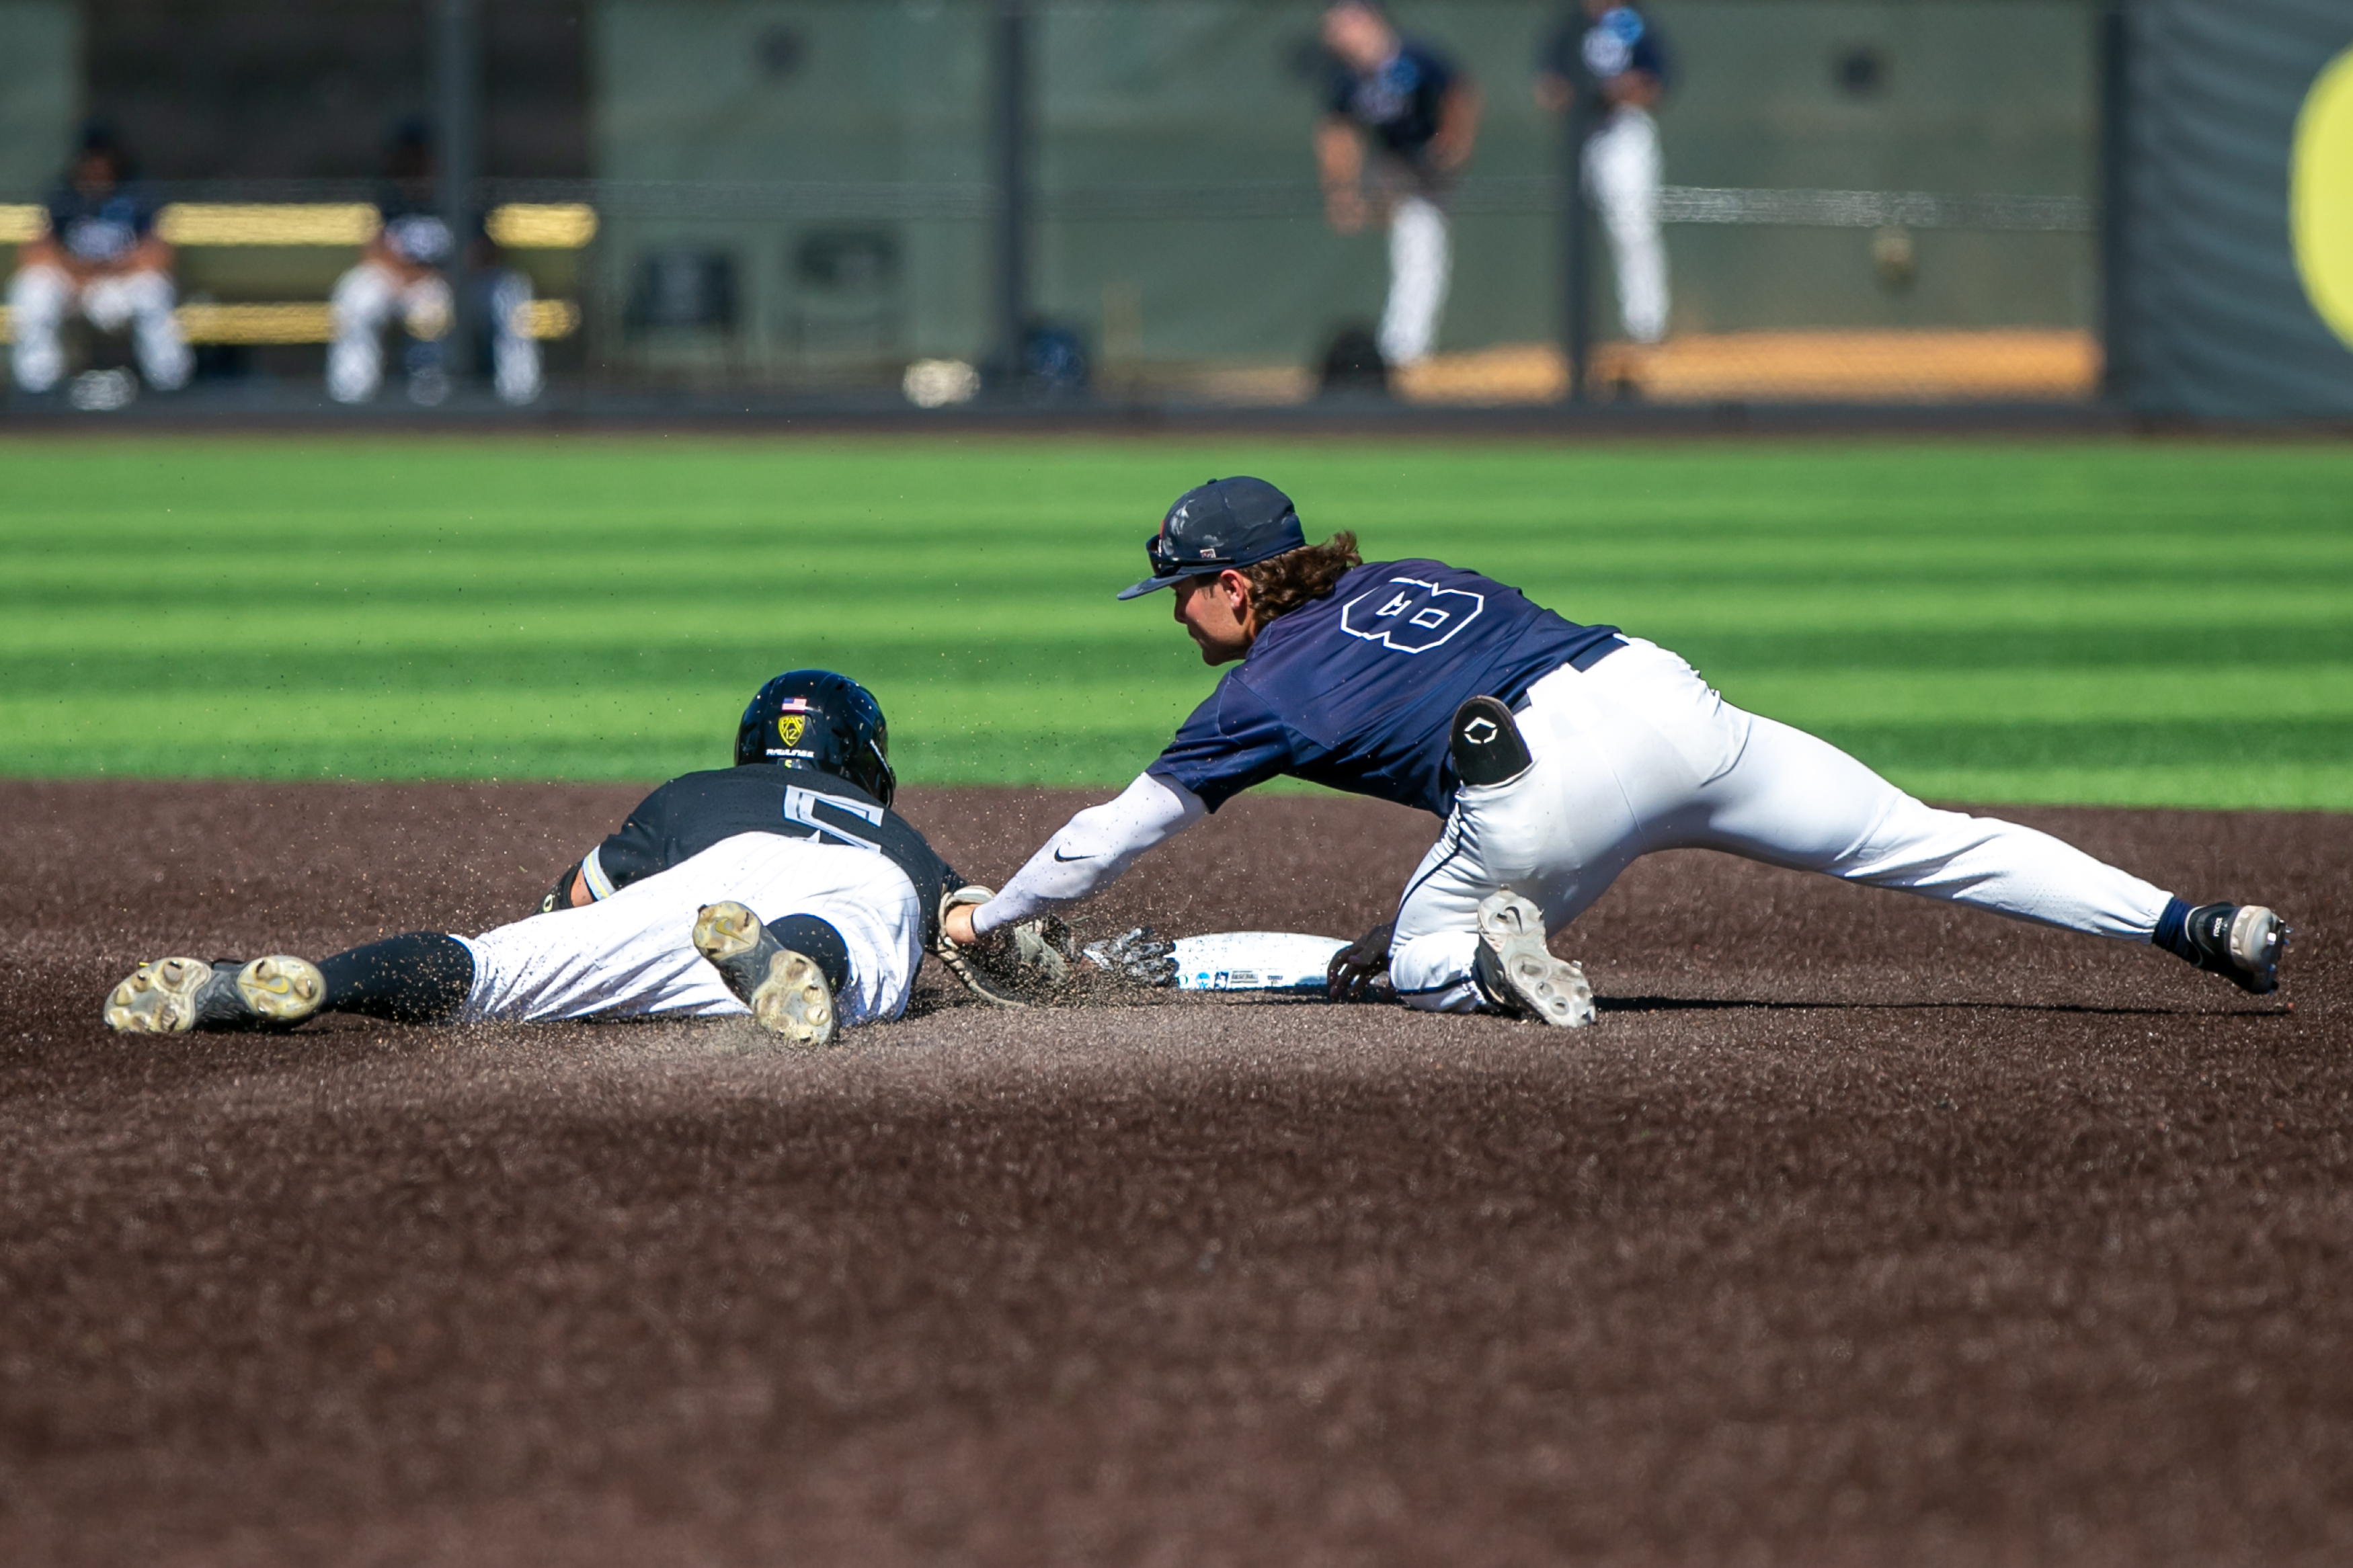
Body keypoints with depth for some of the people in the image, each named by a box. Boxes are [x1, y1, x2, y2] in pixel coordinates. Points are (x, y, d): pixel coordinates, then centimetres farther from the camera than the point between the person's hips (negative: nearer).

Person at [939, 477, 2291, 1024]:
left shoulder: (1265, 697, 15)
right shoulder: (1411, 577, 29)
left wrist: (993, 917, 38)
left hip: (1538, 789, -5)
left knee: (1411, 962, 21)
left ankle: (1490, 960, -15)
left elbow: (1118, 829, 23)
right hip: (1661, 696, 5)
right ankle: (2193, 926, -7)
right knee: (1917, 839, 5)